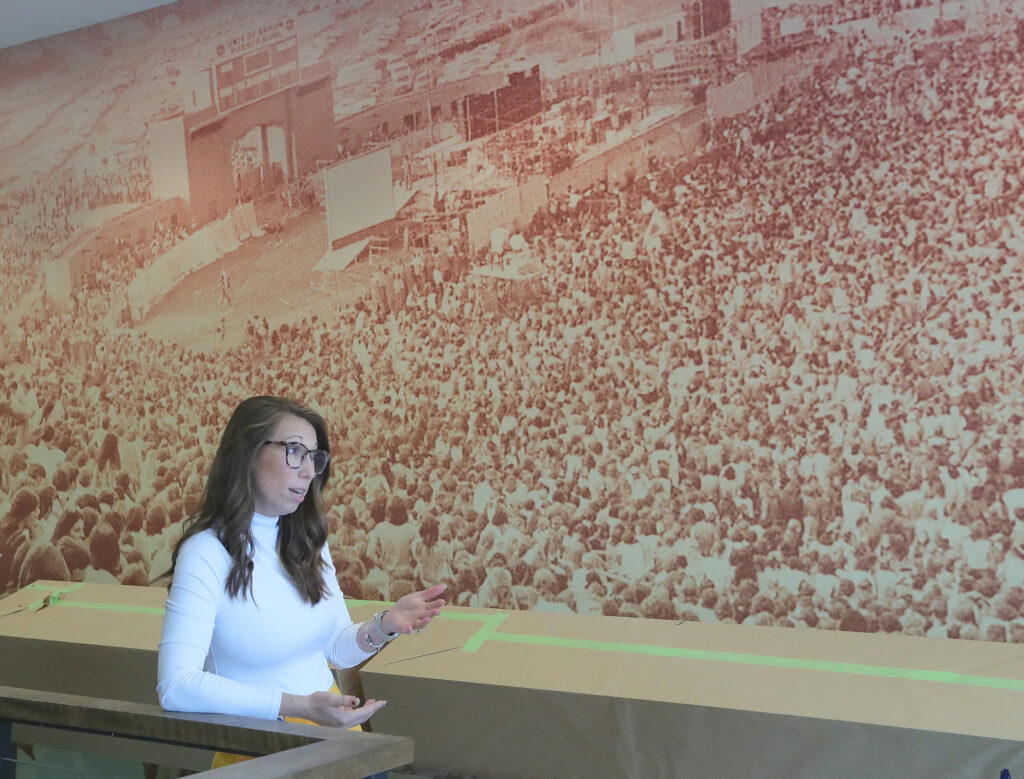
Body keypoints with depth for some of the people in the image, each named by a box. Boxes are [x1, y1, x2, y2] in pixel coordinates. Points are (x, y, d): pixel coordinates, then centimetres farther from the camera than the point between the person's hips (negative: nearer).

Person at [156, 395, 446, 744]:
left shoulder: (307, 539, 9)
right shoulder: (206, 552, -12)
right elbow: (175, 685, -22)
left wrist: (385, 625, -7)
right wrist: (300, 706, -25)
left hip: (331, 727, 6)